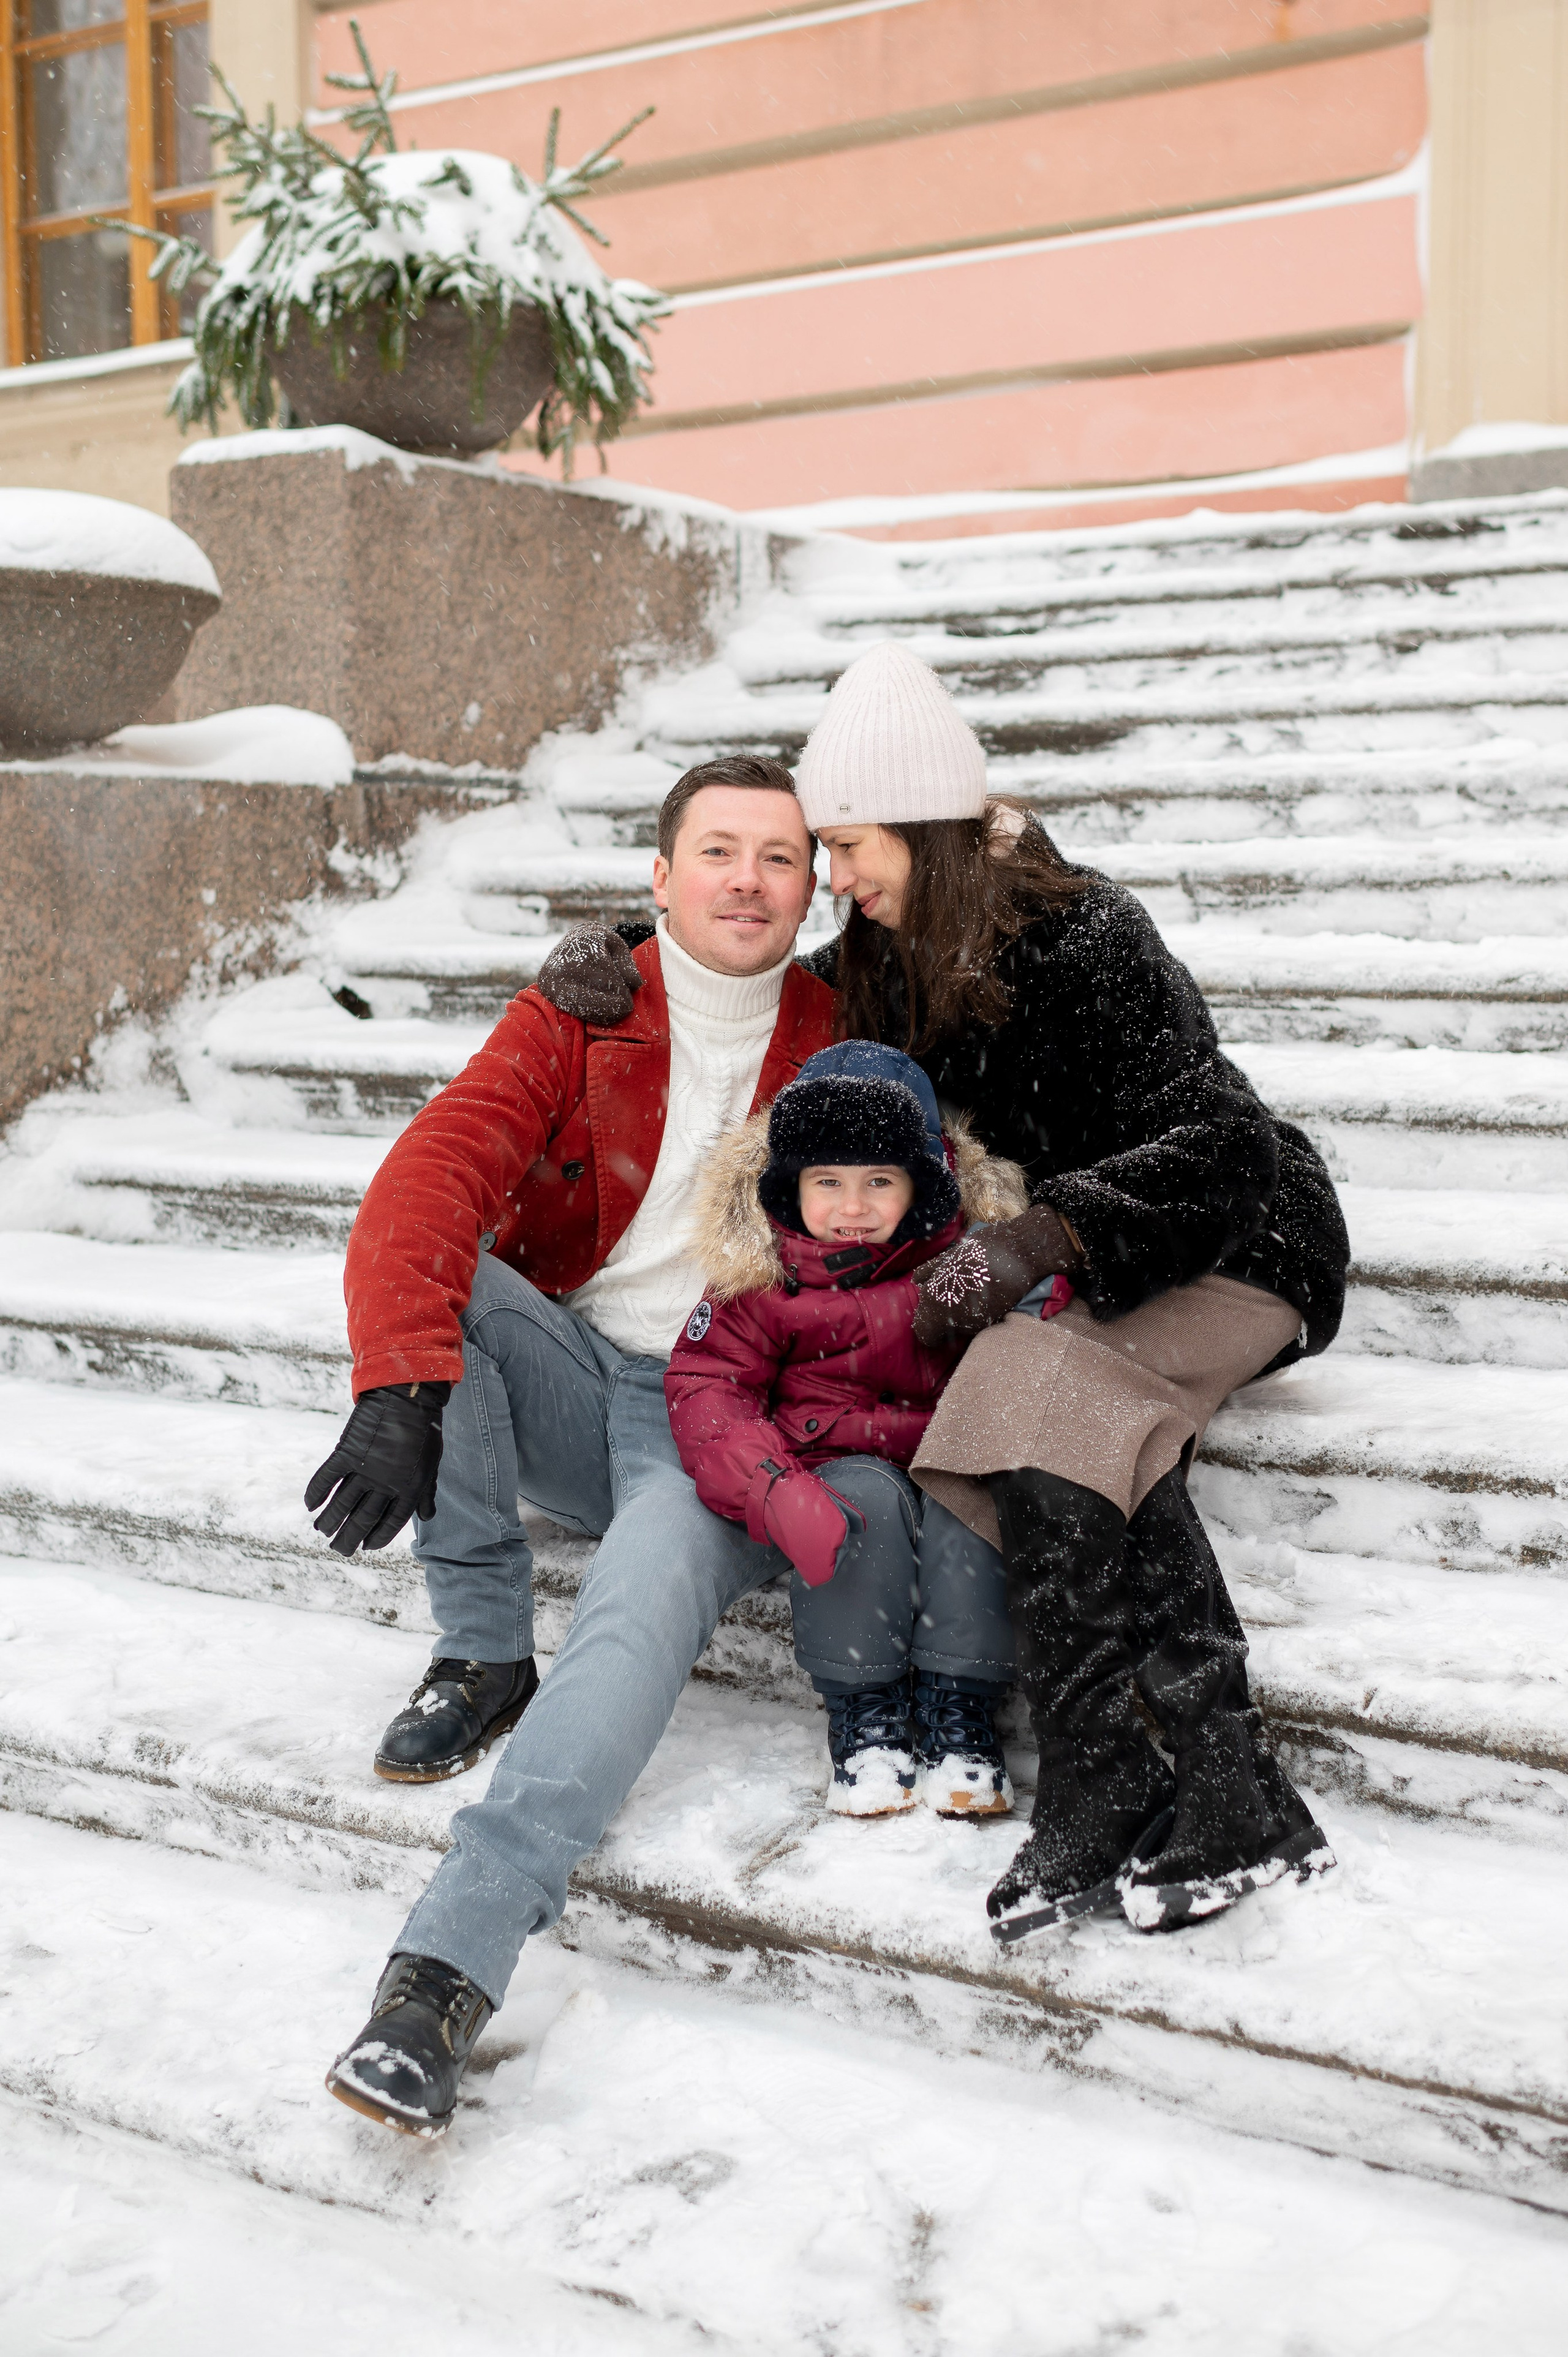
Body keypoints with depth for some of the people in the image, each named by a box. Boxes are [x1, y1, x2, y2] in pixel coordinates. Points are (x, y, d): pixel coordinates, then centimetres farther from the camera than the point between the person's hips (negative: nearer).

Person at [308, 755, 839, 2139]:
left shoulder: (843, 1043, 1)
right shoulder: (579, 1013, 0)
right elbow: (429, 1181, -15)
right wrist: (400, 1394, -32)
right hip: (569, 1384, 3)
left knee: (647, 1606, -34)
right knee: (429, 1274, -26)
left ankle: (451, 1971, -42)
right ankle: (483, 1657, -16)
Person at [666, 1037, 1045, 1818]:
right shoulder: (764, 1273, -3)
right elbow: (706, 1392, -9)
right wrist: (776, 1494, -24)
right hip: (837, 1476, 0)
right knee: (870, 1494, -32)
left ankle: (957, 1704, -19)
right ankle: (860, 1708, -18)